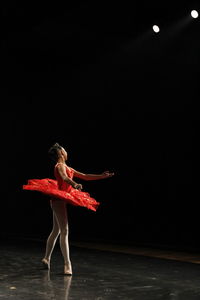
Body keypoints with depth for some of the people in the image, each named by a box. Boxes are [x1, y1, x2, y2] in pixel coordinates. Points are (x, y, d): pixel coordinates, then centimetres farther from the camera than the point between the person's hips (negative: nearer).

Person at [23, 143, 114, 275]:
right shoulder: (60, 166, -9)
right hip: (58, 199, -10)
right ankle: (67, 264, -13)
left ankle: (47, 258, 28)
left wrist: (102, 176, 17)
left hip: (61, 200, 10)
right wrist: (75, 184, -50)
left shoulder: (68, 168, 18)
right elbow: (65, 178, -31)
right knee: (64, 230, -12)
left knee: (56, 230, 16)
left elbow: (85, 176, 20)